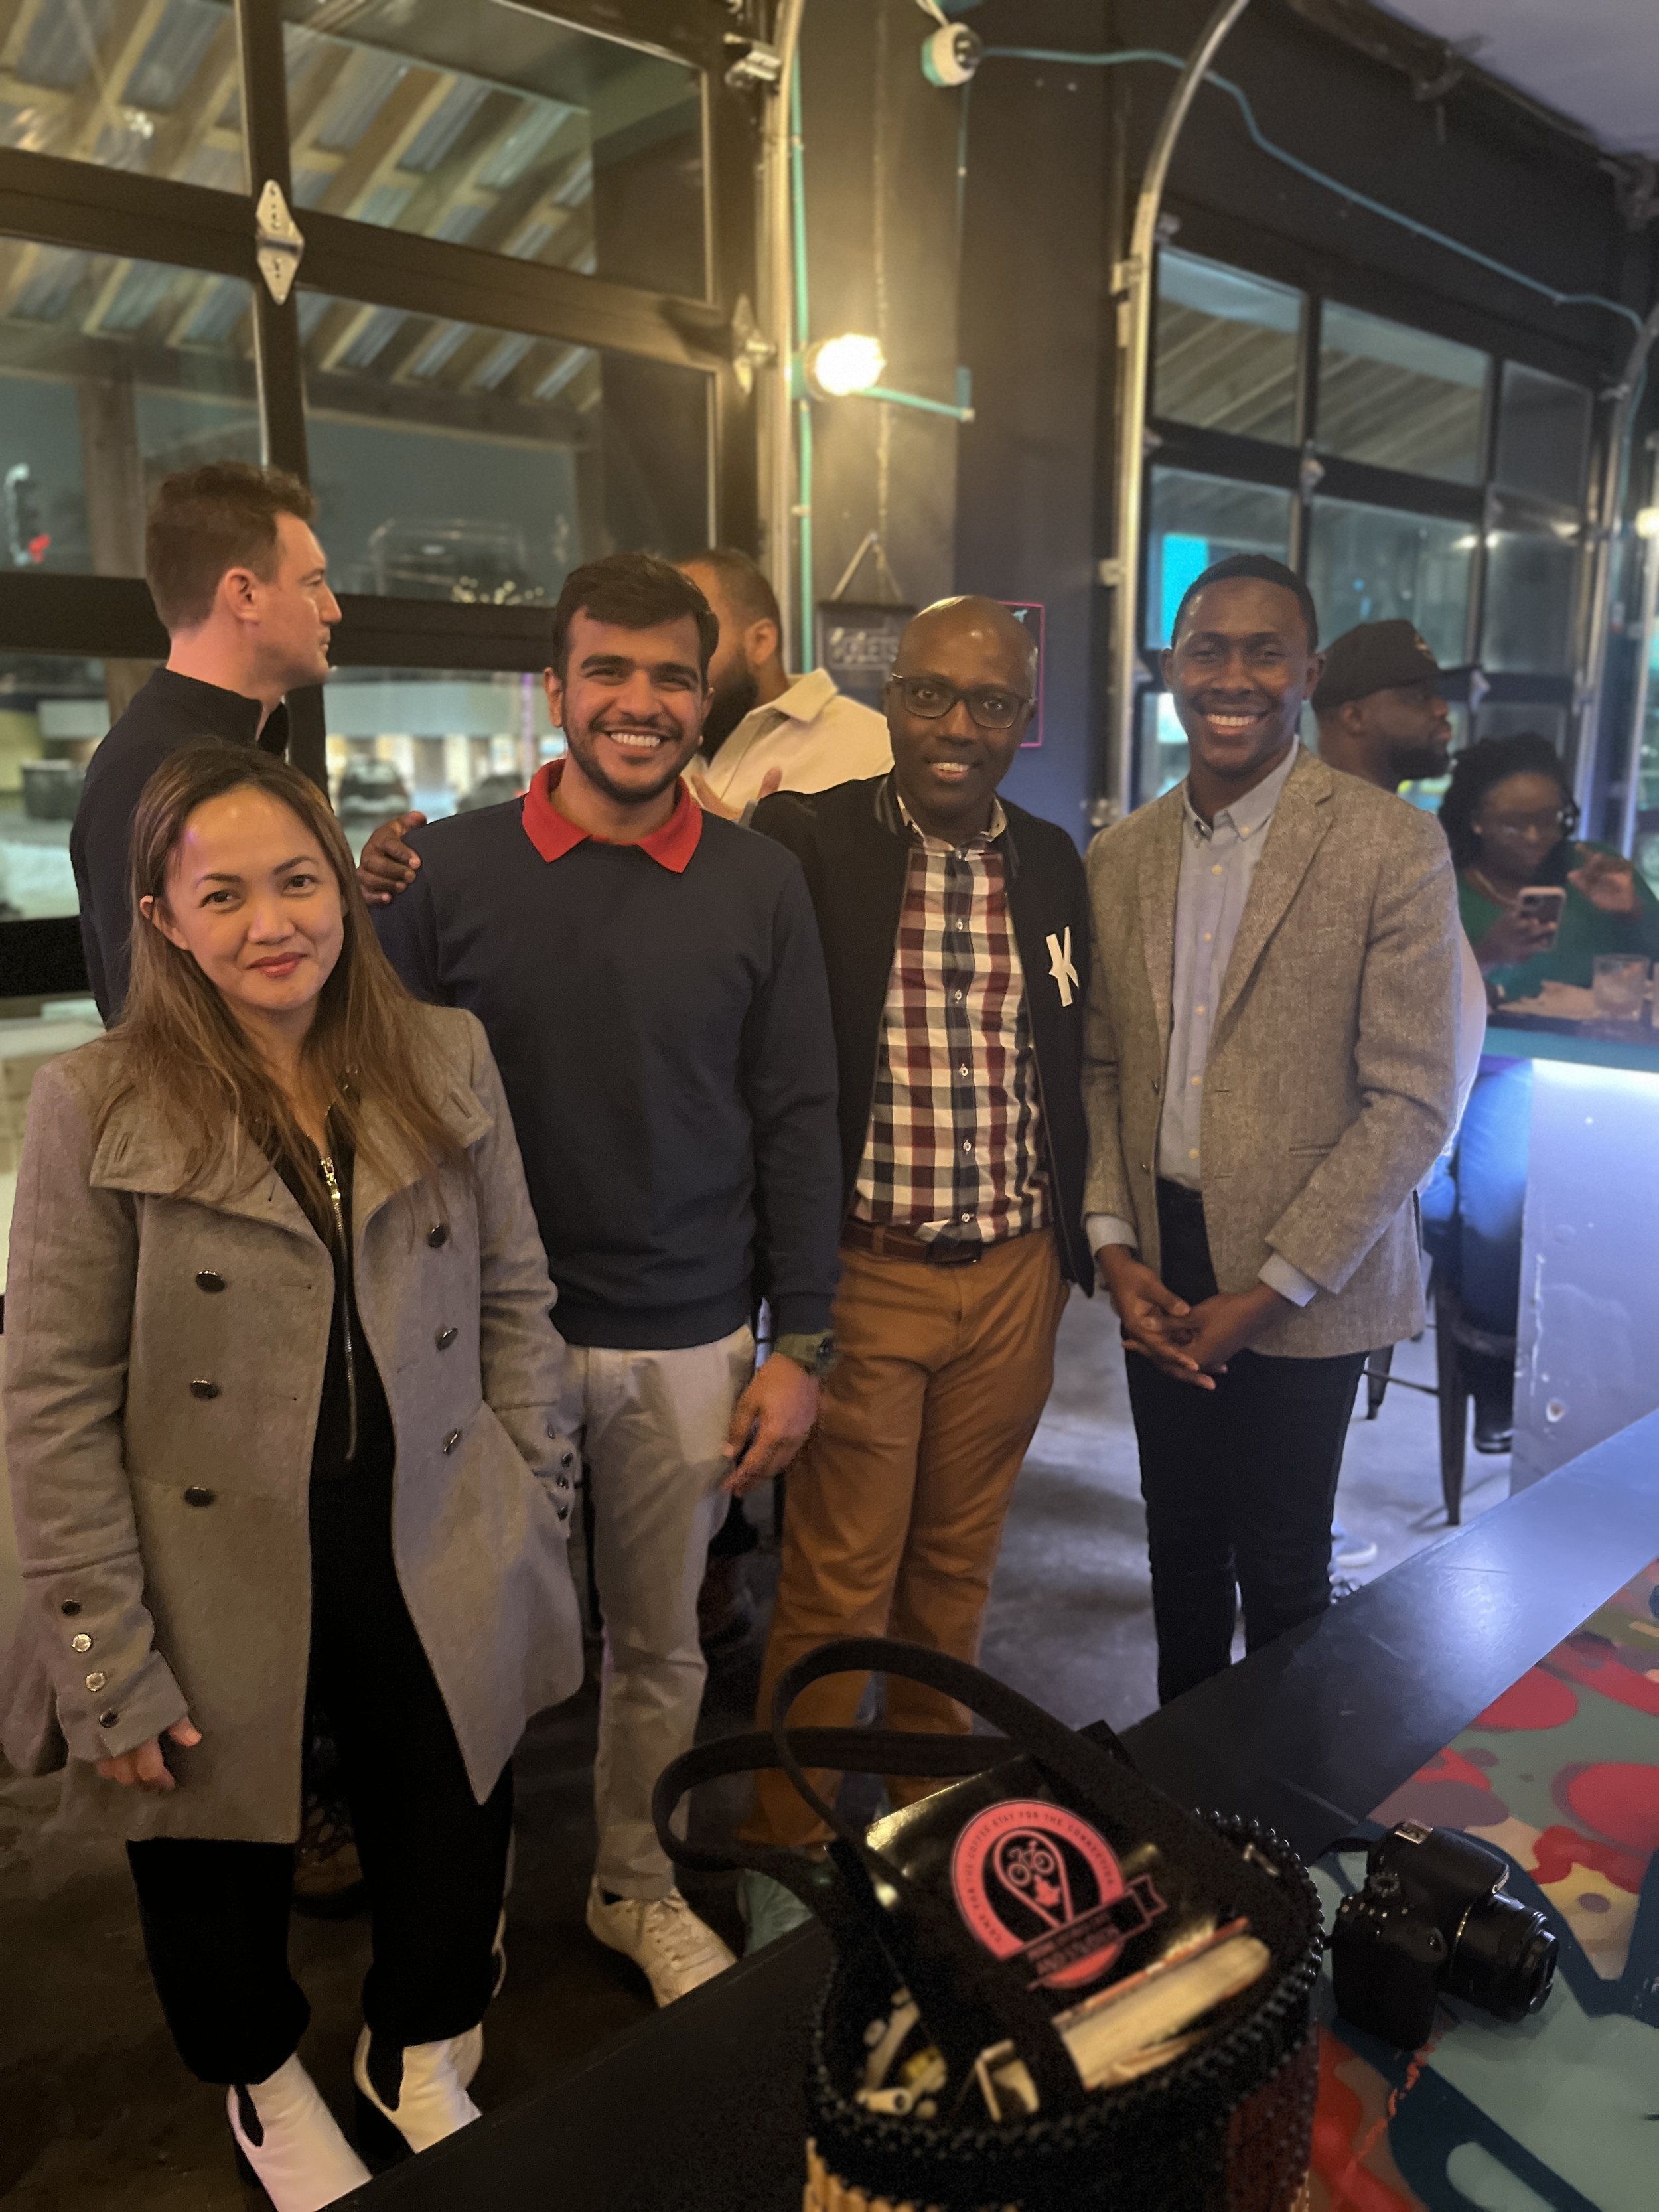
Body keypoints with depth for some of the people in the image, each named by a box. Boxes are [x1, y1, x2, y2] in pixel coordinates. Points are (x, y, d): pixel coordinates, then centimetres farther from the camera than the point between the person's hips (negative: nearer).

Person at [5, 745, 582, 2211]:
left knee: (453, 1863, 18)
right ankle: (265, 2087, 56)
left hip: (440, 1589, 2)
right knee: (219, 1887, 21)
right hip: (226, 1606, -1)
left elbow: (514, 1302, 2)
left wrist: (535, 1517, 1)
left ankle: (419, 2060, 52)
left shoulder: (448, 1061, -4)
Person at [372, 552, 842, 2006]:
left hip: (688, 1342, 1)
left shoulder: (759, 885, -1)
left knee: (660, 1640, 16)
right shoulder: (450, 869, -3)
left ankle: (638, 1886, 40)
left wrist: (800, 1344, -2)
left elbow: (797, 1120, 1)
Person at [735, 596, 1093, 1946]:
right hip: (866, 1277, -4)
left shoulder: (1052, 864, 6)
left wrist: (1072, 1245, 14)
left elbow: (1068, 1071, 13)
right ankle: (786, 1858, 29)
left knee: (955, 1570, 19)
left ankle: (926, 1821, 40)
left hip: (1013, 1279, 5)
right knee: (837, 1589, 7)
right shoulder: (809, 842, -10)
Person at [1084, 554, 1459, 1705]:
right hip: (1159, 1273, 4)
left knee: (1282, 1565, 9)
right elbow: (1101, 1068, 9)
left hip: (1303, 1286, -4)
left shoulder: (1390, 846, -10)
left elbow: (1413, 1100, -12)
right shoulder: (1119, 856, 5)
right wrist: (1115, 1247, -2)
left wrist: (1273, 1288, -14)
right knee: (1181, 1548, 17)